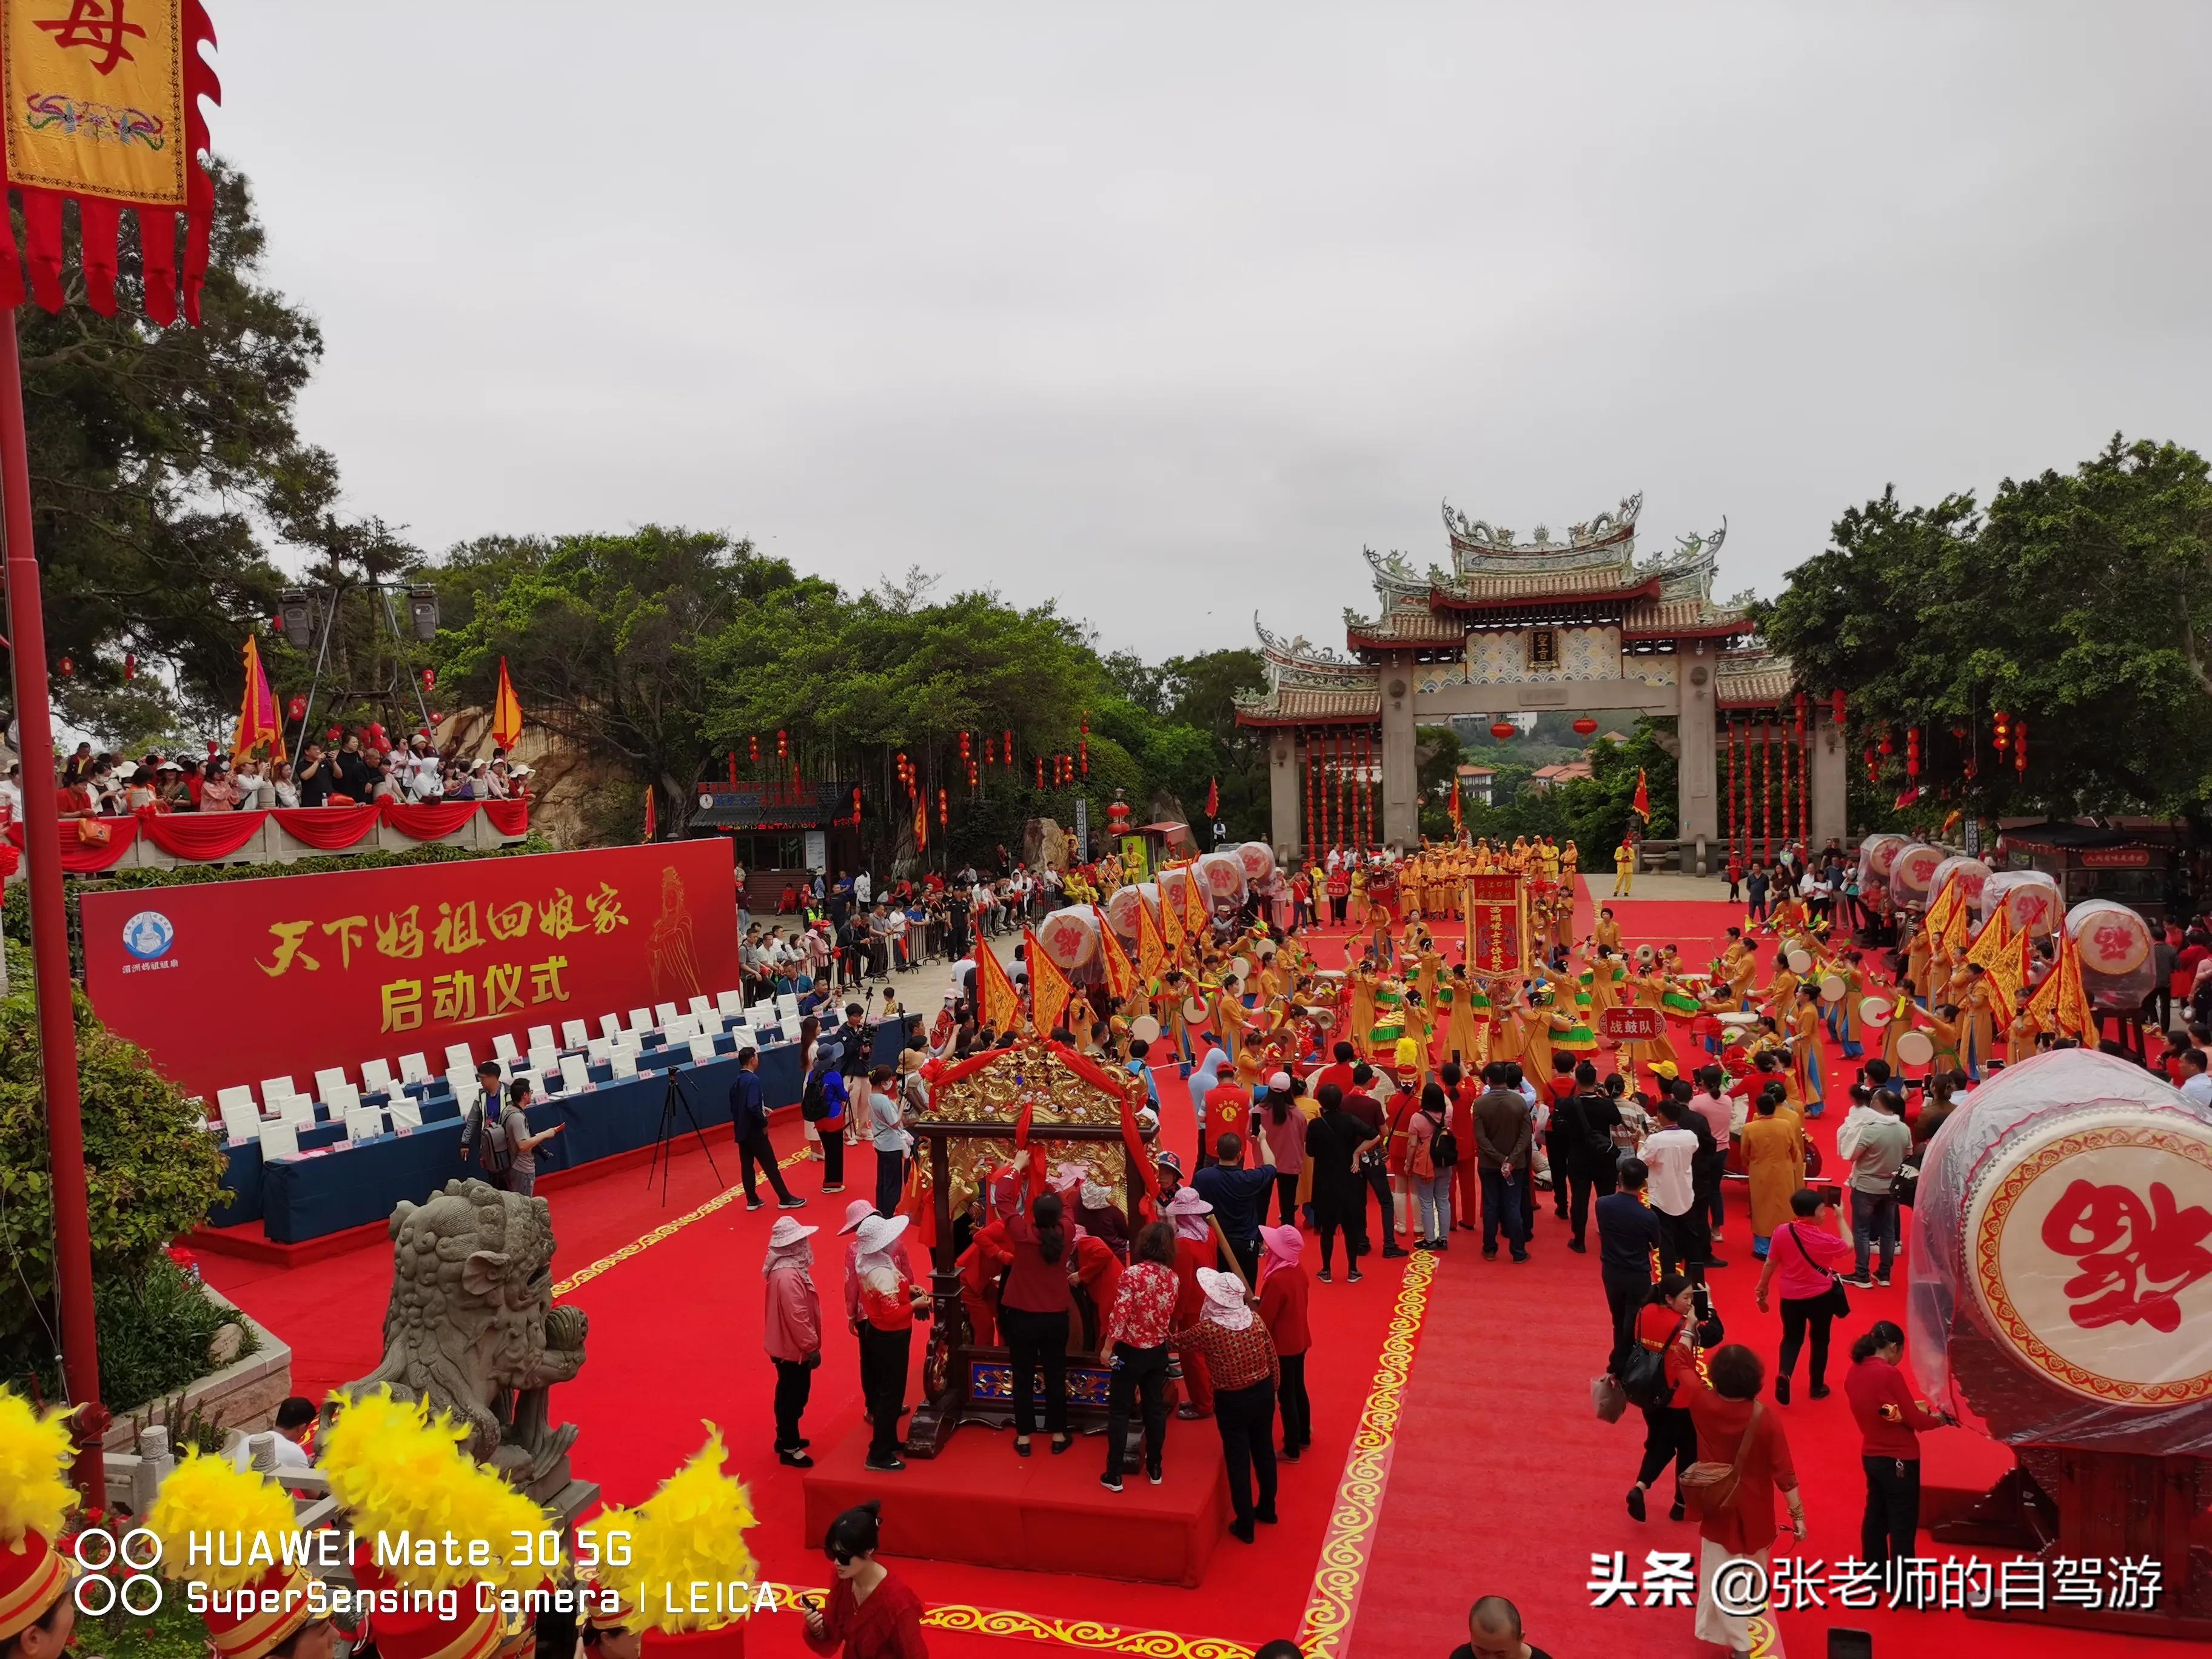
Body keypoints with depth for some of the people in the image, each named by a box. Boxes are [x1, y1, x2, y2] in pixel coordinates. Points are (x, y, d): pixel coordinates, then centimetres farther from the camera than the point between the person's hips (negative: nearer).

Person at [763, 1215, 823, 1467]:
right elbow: (796, 1317, -28)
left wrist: (809, 1344, 20)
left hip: (791, 1346, 10)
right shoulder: (788, 1276, -29)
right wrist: (812, 1347, -19)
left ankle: (786, 1437, 36)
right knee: (791, 1396, 4)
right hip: (793, 1348, -10)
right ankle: (789, 1448, 16)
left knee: (794, 1394, 22)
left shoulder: (787, 1268, 5)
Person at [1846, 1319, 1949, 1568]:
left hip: (1871, 1456, 7)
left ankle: (1874, 1571, 32)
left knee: (1876, 1514, 20)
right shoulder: (1890, 1374, -22)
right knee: (1903, 1524, 6)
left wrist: (1912, 1407, 9)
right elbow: (1916, 1422, -15)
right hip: (1898, 1460, -7)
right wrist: (1938, 1418, 4)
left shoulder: (1854, 1373, 1)